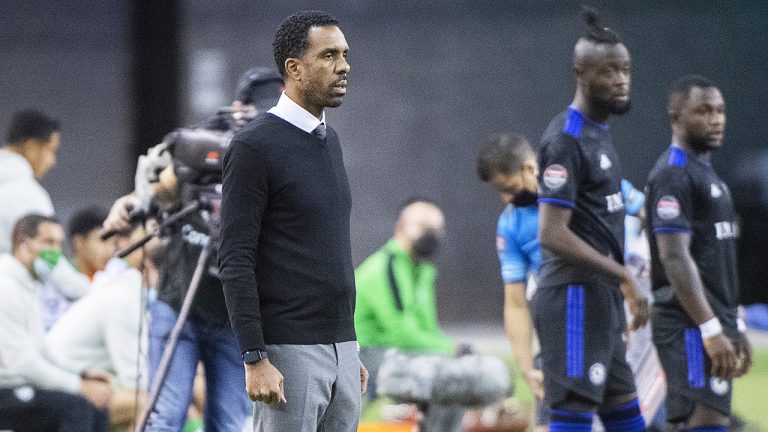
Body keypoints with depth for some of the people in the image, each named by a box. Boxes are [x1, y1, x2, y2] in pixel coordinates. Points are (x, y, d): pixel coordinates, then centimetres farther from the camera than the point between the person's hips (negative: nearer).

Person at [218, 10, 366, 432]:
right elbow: (235, 261, -14)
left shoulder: (328, 142, 15)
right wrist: (255, 360, -20)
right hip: (287, 351, -8)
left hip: (338, 348, 8)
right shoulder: (254, 147, -11)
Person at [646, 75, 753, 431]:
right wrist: (711, 330, -25)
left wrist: (734, 327, 23)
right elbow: (674, 258, -20)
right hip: (691, 326, -10)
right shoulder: (674, 175, -12)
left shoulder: (707, 174, 20)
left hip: (714, 323, 10)